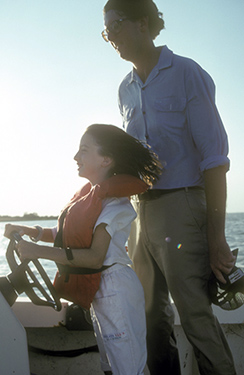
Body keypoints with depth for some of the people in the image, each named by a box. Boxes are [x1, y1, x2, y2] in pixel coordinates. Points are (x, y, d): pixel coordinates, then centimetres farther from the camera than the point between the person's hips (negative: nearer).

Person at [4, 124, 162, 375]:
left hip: (116, 292, -9)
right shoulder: (90, 195, 10)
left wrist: (38, 251, -27)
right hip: (96, 292, 9)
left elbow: (95, 257, -25)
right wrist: (30, 231, 0)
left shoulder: (115, 201, -17)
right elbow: (66, 235, 16)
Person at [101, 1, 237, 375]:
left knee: (195, 315, -7)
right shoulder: (126, 89, 14)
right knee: (152, 314, 13)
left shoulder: (186, 74, -6)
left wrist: (216, 237, -16)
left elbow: (214, 158, -11)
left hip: (181, 203, -7)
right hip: (141, 207, 7)